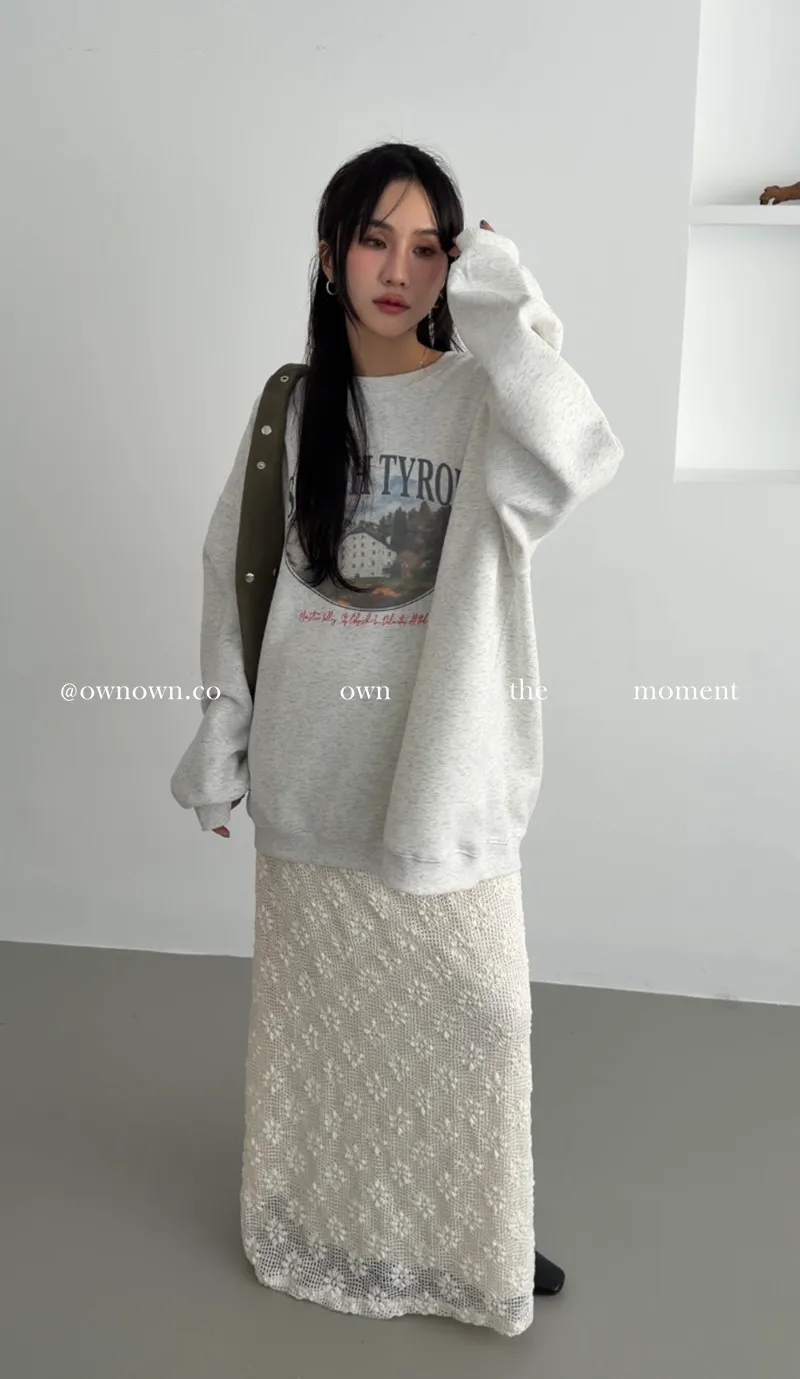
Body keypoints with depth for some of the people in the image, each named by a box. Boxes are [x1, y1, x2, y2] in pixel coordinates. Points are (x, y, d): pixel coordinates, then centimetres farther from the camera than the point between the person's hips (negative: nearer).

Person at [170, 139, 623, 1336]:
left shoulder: (481, 399, -4)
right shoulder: (292, 405, 3)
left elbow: (578, 463, -27)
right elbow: (236, 579, 6)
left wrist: (503, 310, -22)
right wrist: (221, 737, 4)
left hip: (445, 760, -2)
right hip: (312, 765, 2)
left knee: (467, 1012, 10)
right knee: (320, 1006, 17)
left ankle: (476, 1236, 36)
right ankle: (325, 1214, 43)